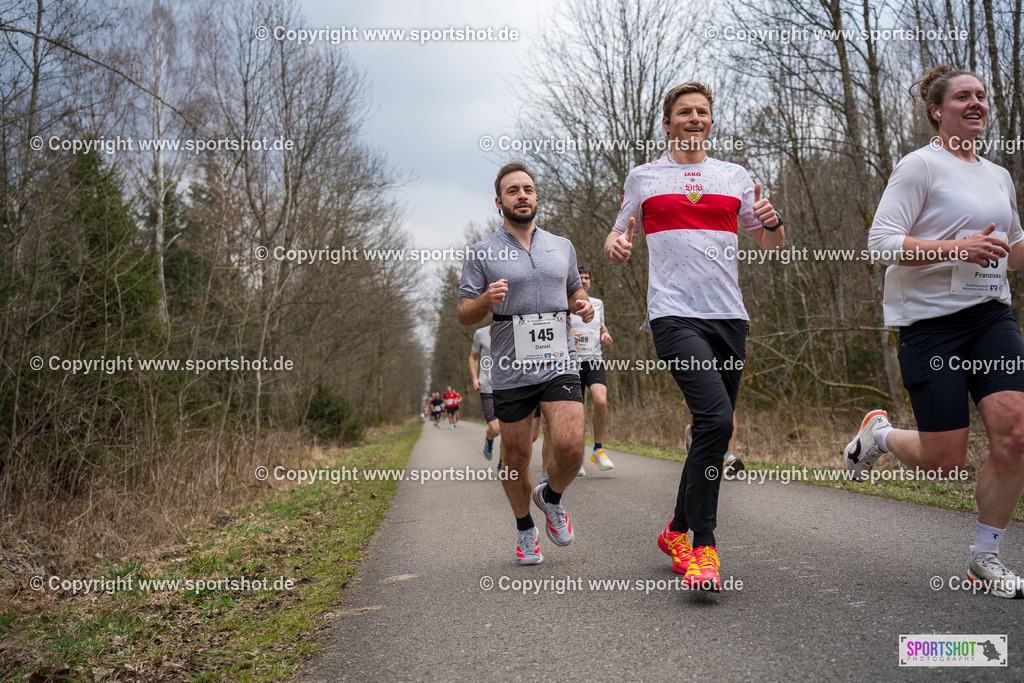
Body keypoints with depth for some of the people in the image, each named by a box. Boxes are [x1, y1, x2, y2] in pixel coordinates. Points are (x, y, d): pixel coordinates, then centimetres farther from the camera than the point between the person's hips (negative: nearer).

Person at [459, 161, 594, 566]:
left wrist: (583, 306, 3)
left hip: (559, 365, 2)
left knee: (570, 447, -15)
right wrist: (486, 300, -20)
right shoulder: (483, 253, 2)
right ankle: (524, 529, 31)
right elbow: (464, 315, 2)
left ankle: (551, 497, 18)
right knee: (516, 459, 7)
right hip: (510, 372, -1)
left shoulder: (563, 247, 13)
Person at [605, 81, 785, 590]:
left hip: (728, 317, 5)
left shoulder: (734, 176, 17)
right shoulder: (643, 177, 11)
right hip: (674, 314, -4)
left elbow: (772, 244, 19)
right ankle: (702, 548, -13)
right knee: (716, 418, -23)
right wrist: (617, 245, -8)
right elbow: (619, 238, 17)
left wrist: (771, 222, -5)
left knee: (716, 432, 8)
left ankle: (677, 531, 27)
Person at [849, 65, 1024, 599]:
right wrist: (958, 247, -24)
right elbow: (881, 243, -14)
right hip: (931, 321, -6)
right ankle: (878, 434, 29)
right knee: (944, 463, -5)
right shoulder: (920, 166, -4)